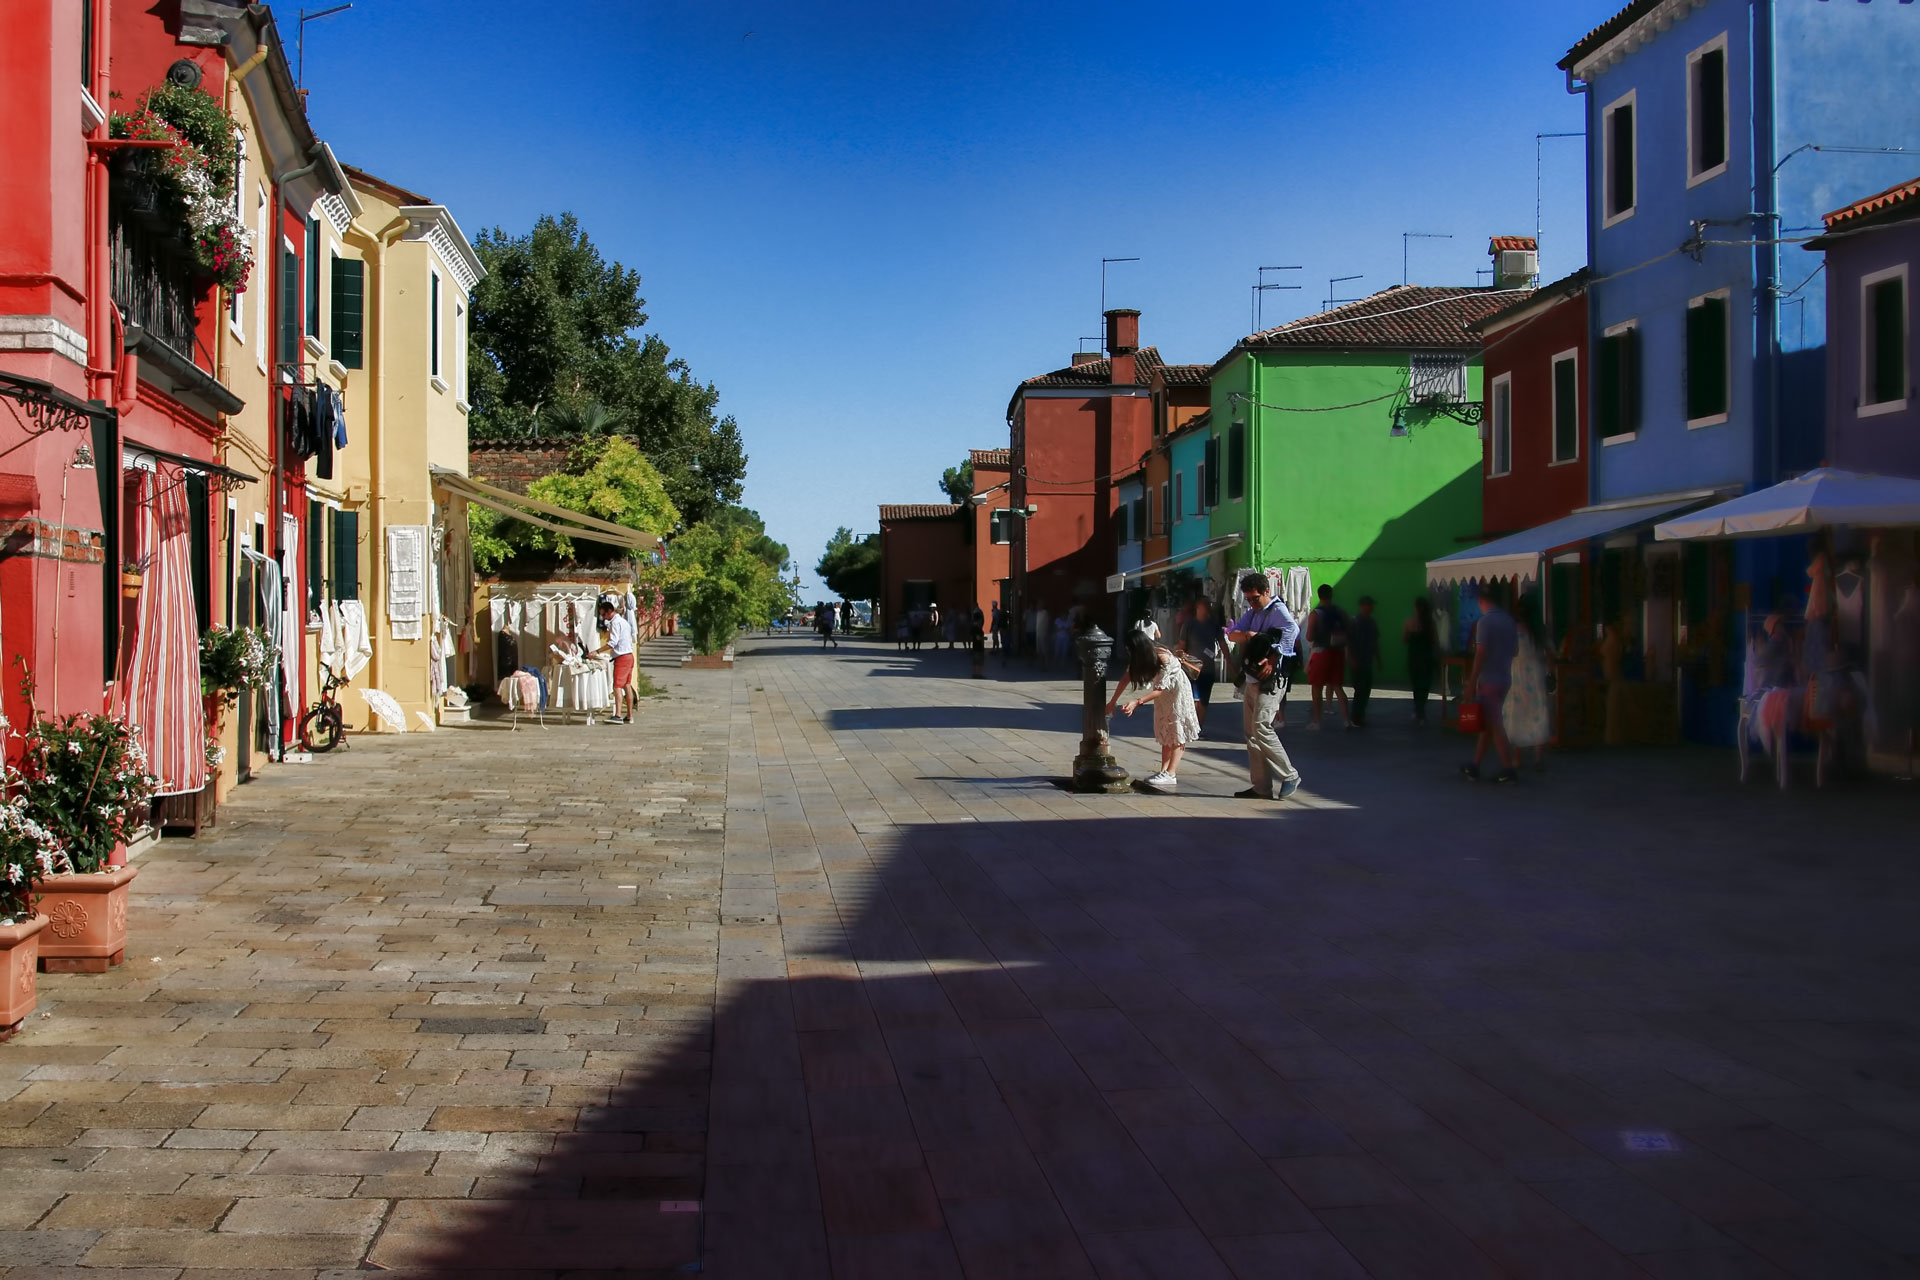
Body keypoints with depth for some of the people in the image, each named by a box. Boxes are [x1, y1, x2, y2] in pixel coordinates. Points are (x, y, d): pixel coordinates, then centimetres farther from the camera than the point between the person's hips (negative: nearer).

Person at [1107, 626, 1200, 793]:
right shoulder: (1141, 658, -11)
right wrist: (1113, 702, -7)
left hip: (1177, 691, -8)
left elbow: (1159, 689, -30)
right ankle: (1164, 771, 7)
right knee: (1165, 732, 7)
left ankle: (1171, 774, -11)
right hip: (1163, 695, 8)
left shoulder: (1163, 658, -33)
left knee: (1177, 731, -8)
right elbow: (1126, 677, -4)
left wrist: (1137, 702, -37)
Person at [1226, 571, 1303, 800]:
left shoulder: (1277, 610, -9)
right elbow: (1231, 634, 9)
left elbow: (1292, 629, -29)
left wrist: (1273, 659, -33)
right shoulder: (1252, 613, 17)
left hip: (1269, 680, -9)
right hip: (1251, 679, 9)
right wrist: (1247, 635, -13)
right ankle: (1261, 786, 11)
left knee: (1261, 728, -18)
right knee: (1251, 732, 7)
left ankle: (1290, 776, -7)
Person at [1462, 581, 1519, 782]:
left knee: (1493, 724, -1)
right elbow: (1515, 650, 14)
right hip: (1504, 678, 8)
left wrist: (1471, 682, -14)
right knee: (1487, 722, 12)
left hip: (1489, 679, -8)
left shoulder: (1485, 621, -15)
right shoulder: (1509, 620, 8)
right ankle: (1475, 766, 17)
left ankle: (1509, 768, -1)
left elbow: (1480, 654, -18)